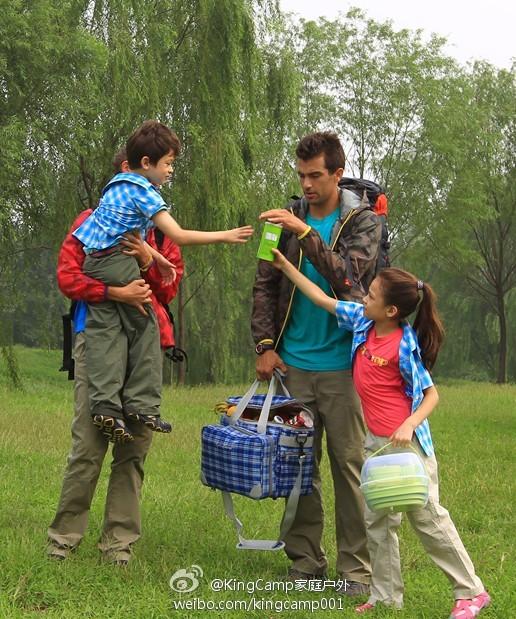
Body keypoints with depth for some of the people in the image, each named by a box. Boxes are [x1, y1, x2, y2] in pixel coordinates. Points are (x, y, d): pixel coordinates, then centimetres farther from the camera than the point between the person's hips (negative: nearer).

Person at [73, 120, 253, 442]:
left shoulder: (118, 184, 22)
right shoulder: (143, 190, -5)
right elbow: (178, 236, -11)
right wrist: (224, 236, -6)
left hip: (92, 264, 8)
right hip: (121, 262, -8)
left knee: (102, 332, -1)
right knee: (145, 330, 1)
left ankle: (105, 405, -12)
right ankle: (142, 405, 0)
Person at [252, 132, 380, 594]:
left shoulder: (362, 222, -2)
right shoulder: (290, 217, 6)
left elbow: (347, 277, -18)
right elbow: (265, 285, 9)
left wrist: (306, 233, -27)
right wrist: (265, 344, 0)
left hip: (342, 365, -3)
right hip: (293, 364, 3)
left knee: (349, 464, 0)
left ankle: (355, 567, 7)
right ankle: (306, 560, 17)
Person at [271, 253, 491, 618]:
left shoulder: (403, 346, -19)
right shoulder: (363, 322, 1)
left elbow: (431, 395, -14)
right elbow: (322, 300, 11)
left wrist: (409, 425, -29)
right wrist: (285, 265, 11)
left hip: (407, 442, -8)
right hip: (376, 442, 8)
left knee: (427, 517, 0)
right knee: (377, 521, 10)